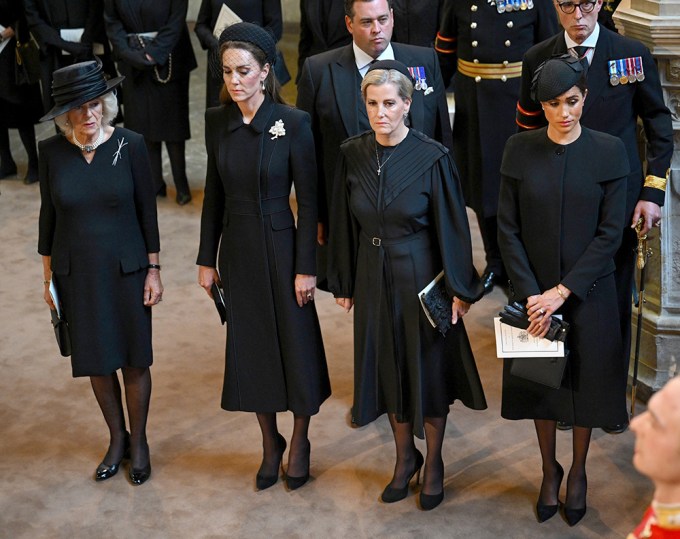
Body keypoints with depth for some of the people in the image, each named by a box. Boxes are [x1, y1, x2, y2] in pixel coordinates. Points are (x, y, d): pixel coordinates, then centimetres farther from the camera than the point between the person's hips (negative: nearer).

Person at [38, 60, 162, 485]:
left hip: (126, 269, -1)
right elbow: (48, 215, 3)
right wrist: (48, 275, 6)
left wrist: (154, 269, -3)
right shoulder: (53, 151, -6)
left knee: (134, 360, 8)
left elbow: (147, 210, -4)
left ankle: (139, 442, 28)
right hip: (76, 273, 2)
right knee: (97, 360, 13)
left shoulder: (130, 145, -10)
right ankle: (117, 439, 33)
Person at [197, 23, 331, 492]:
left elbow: (308, 200, -11)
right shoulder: (217, 121, 0)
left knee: (296, 346, 7)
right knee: (249, 348, 11)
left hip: (280, 246, -4)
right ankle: (271, 444, 30)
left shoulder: (293, 123, -14)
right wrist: (207, 258, 8)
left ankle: (300, 444, 28)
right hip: (236, 249, 4)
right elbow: (215, 194, 7)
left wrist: (306, 267, -12)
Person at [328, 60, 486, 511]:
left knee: (429, 369, 8)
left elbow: (452, 227, -10)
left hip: (421, 277, -3)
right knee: (388, 368, 15)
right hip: (373, 277, 4)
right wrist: (343, 283, 8)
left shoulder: (433, 158, -14)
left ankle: (434, 463, 28)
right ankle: (405, 457, 34)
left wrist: (460, 288, -8)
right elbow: (345, 225, 4)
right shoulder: (353, 155, -3)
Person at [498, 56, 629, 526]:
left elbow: (610, 232, -10)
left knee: (585, 381, 12)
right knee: (541, 382, 13)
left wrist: (564, 291, -16)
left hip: (588, 292, -1)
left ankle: (578, 472, 34)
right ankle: (549, 470, 35)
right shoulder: (520, 150, -5)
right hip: (534, 291, 1)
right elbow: (508, 228, -5)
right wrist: (530, 295, -13)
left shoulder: (609, 151, -8)